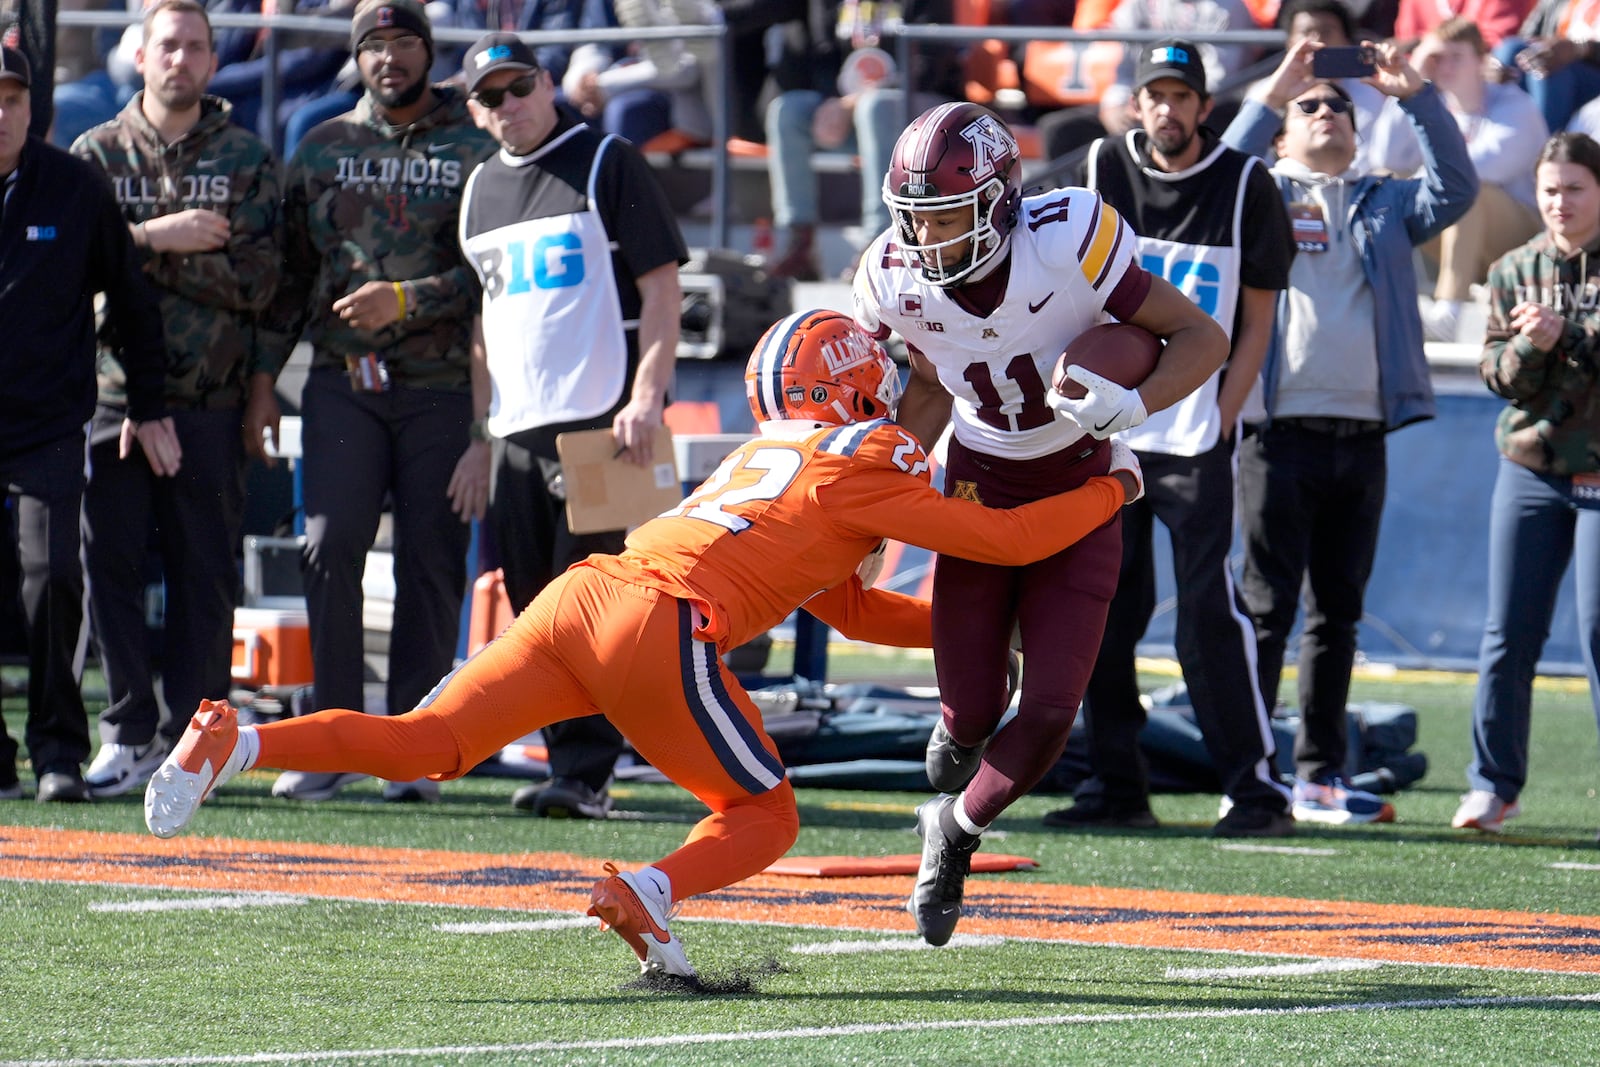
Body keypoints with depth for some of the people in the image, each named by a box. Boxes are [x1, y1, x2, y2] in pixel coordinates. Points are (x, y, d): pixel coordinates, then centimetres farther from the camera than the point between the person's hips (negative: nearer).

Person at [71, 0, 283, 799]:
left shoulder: (247, 161, 8)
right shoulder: (97, 154, 10)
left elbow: (255, 280, -3)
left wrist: (146, 249, -8)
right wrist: (161, 235, -14)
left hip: (212, 402, -1)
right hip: (115, 393, 1)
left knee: (205, 573, -1)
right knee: (111, 563, -3)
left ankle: (192, 734, 3)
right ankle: (129, 733, 3)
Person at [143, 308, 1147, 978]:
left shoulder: (765, 458, 33)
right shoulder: (862, 470, 9)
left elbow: (853, 611, 41)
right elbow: (1010, 540, 10)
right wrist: (1111, 491, 24)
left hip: (581, 595, 7)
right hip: (660, 630, -7)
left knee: (426, 745, 1)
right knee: (765, 819, 10)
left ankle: (234, 744, -18)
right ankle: (648, 891, -19)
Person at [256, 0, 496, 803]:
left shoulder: (476, 150, 4)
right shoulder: (321, 149, 13)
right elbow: (290, 271, 16)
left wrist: (406, 300, -13)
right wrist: (259, 376, 10)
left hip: (441, 383, -2)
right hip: (343, 380, 2)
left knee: (431, 564, -1)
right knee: (330, 549, -9)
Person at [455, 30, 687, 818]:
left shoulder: (608, 165, -2)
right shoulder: (479, 190, 17)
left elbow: (661, 288, -6)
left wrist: (646, 398, -17)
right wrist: (480, 434, 16)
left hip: (601, 421, -7)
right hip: (516, 429, 7)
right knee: (534, 608, 6)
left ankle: (585, 775, -12)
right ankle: (570, 765, 13)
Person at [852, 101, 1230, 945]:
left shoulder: (1068, 243, -27)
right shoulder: (896, 278, -14)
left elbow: (1202, 336, -18)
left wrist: (1132, 406, -34)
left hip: (1078, 488, -2)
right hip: (979, 484, 2)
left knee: (1051, 711, -9)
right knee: (969, 710, -2)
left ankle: (957, 830, 19)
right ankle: (949, 787, 37)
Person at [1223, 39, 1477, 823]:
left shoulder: (1384, 207, 19)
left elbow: (1455, 190, 4)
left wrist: (1417, 97, -5)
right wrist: (1272, 93, -14)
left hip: (1362, 436, 4)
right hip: (1282, 433, -4)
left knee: (1339, 613, 8)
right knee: (1266, 610, -6)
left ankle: (1320, 776, 13)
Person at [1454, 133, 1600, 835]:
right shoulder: (1513, 271, 10)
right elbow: (1497, 374, 4)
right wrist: (1529, 346, -16)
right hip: (1530, 470, 3)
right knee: (1508, 634, 2)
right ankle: (1494, 783, 10)